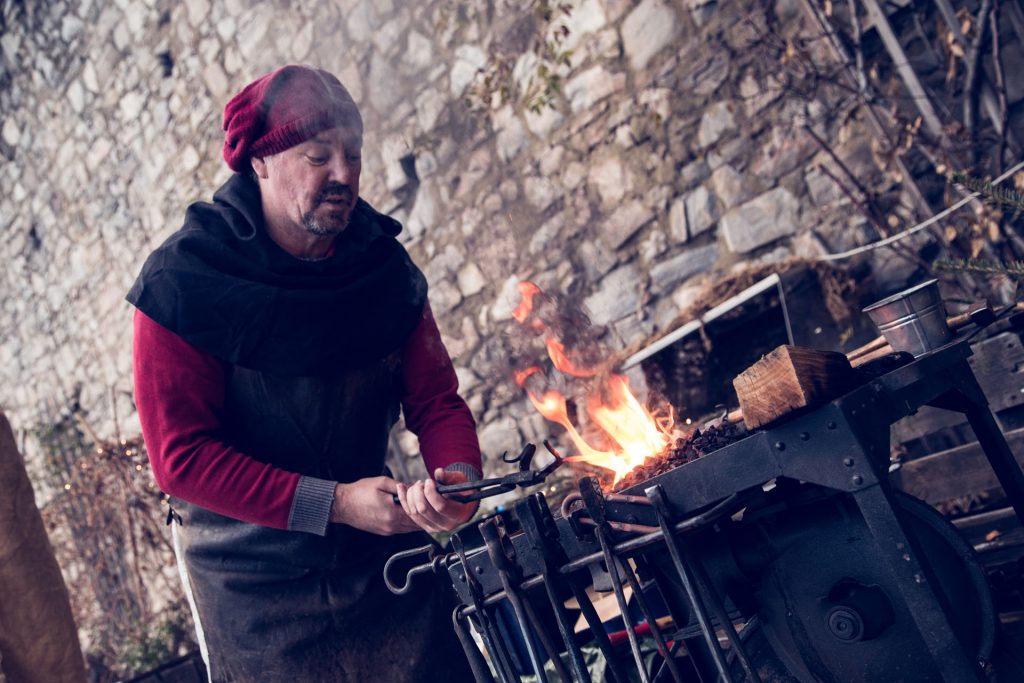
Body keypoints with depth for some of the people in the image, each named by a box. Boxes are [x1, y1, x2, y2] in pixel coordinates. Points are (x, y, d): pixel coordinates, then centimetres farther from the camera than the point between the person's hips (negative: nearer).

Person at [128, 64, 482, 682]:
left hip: (387, 560, 3)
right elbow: (182, 458, -19)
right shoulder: (183, 287, -17)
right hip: (255, 592, -3)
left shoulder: (385, 267, -4)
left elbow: (435, 399, -2)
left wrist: (459, 478, -24)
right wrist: (333, 503, -25)